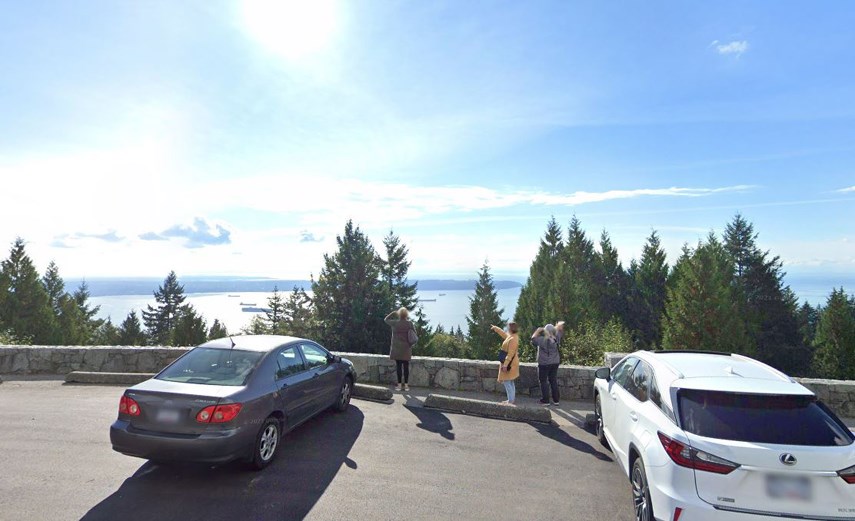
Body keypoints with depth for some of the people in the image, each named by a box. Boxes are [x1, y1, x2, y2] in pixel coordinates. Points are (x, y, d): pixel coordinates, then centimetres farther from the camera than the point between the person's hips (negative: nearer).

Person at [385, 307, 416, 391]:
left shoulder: (395, 323, -6)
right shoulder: (410, 324, -4)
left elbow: (386, 319, 11)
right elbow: (414, 334, 3)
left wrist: (393, 313, 13)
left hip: (397, 349, -1)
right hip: (406, 349, 1)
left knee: (398, 366, 4)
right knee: (406, 366, 6)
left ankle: (399, 384, 7)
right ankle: (406, 385, 10)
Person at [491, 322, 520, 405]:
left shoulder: (513, 339, -23)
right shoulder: (510, 336, 7)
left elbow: (510, 354, -26)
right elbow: (503, 333, 29)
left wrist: (505, 365, -26)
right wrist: (495, 328, 41)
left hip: (509, 364, -11)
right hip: (509, 363, 11)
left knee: (507, 382, -6)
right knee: (510, 382, 17)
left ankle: (511, 401, -1)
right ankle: (511, 399, 27)